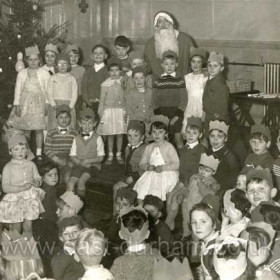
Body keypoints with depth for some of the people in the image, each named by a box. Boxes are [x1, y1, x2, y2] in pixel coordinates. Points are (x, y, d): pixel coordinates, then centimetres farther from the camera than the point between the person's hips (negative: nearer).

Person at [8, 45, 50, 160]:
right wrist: (17, 104, -1)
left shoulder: (44, 74, 2)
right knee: (25, 129, 4)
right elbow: (18, 89, 5)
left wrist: (47, 104, -2)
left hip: (39, 103, -1)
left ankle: (39, 153, 7)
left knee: (39, 129, -1)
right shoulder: (22, 73, 5)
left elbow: (47, 90, 2)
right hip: (25, 103, 1)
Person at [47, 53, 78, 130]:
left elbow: (74, 94, 3)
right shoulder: (53, 78, 10)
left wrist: (70, 106, -10)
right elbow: (49, 93, 5)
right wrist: (54, 105, -9)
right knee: (54, 127, -6)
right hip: (55, 106, 1)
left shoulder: (72, 78, 9)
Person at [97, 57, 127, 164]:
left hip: (121, 110, 1)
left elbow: (125, 98, 4)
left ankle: (119, 154, 16)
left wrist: (126, 111, -1)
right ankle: (110, 155, 14)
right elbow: (102, 99, 2)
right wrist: (101, 113, 0)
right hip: (109, 110, -1)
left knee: (120, 134, 4)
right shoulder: (105, 84, -1)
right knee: (110, 134, 3)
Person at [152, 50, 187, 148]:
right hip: (162, 115, 2)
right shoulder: (158, 81, 6)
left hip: (176, 114, -2)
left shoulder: (180, 80, 0)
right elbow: (154, 100, 6)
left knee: (178, 138, -3)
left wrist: (177, 115, -11)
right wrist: (158, 114, -6)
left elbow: (183, 100, -3)